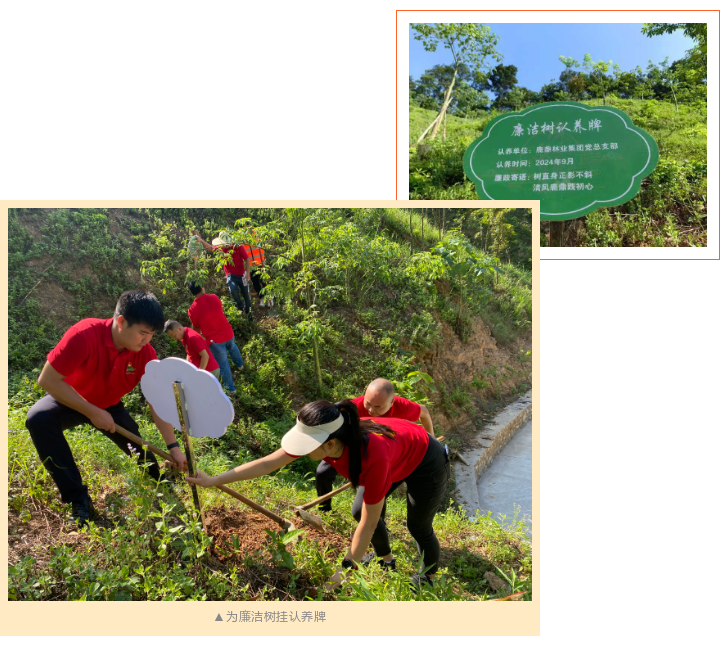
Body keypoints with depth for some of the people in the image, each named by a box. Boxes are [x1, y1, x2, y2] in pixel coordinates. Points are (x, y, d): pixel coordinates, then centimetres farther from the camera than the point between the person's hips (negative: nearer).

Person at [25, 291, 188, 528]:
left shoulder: (145, 353, -22)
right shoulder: (84, 335, -36)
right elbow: (48, 380, -31)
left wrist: (173, 446, -23)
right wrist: (92, 412, -31)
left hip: (108, 406, 4)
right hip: (70, 400, -3)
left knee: (140, 451, -3)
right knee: (38, 419, -34)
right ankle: (78, 499, -27)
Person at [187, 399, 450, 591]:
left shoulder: (373, 458, -46)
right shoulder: (319, 436, -28)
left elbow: (368, 523, -34)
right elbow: (268, 463, -20)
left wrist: (346, 569, -24)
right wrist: (214, 480, -17)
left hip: (425, 463, -6)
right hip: (395, 456, 7)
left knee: (418, 527, 7)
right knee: (359, 510, 13)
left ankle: (428, 579, 37)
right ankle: (386, 560, 39)